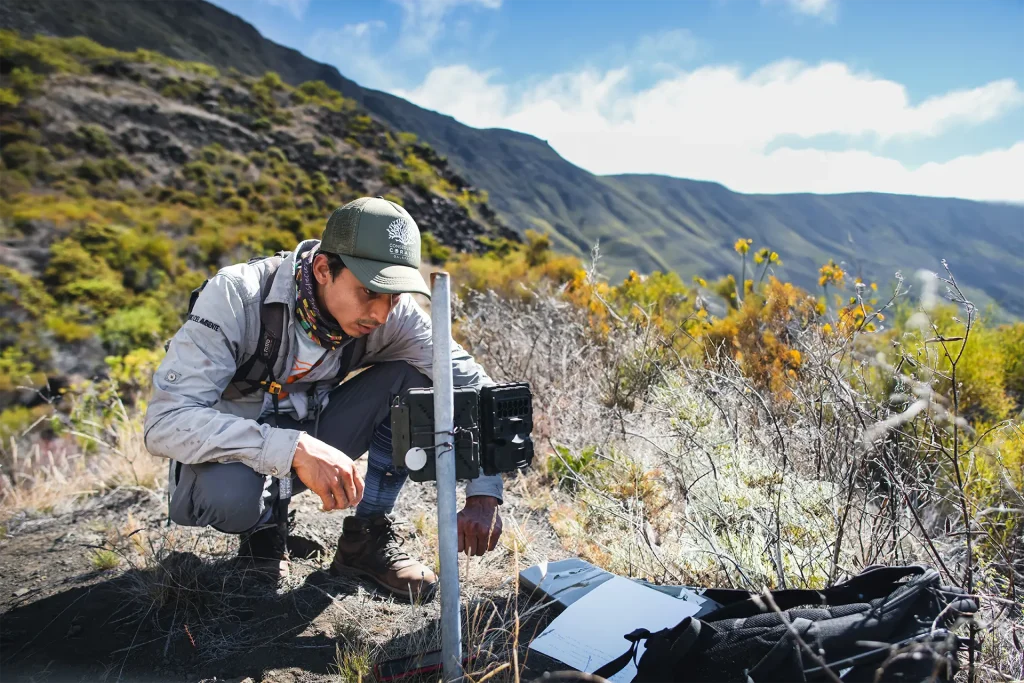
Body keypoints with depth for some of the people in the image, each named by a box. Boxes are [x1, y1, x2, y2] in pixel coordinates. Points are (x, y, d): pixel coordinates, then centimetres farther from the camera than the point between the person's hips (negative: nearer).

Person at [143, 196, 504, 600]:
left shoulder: (391, 312, -19)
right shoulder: (236, 297, -29)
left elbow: (472, 383, -16)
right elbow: (165, 422, -34)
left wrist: (484, 493, -28)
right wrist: (293, 449, -47)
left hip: (309, 436, 3)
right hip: (233, 448, -3)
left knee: (411, 381, -19)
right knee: (228, 494, -38)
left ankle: (367, 535, -6)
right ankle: (264, 524, 0)